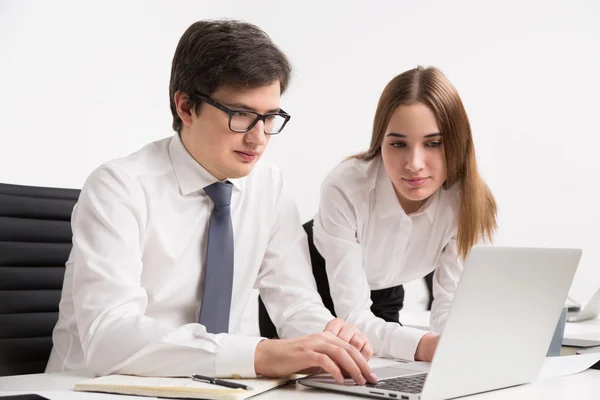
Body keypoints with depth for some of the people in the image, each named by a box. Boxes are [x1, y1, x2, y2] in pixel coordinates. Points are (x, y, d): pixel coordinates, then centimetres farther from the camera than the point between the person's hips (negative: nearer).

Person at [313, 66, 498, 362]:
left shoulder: (467, 201, -24)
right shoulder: (344, 190, -34)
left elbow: (451, 306, -21)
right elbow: (352, 315, -34)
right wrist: (422, 346, -52)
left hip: (383, 301, 4)